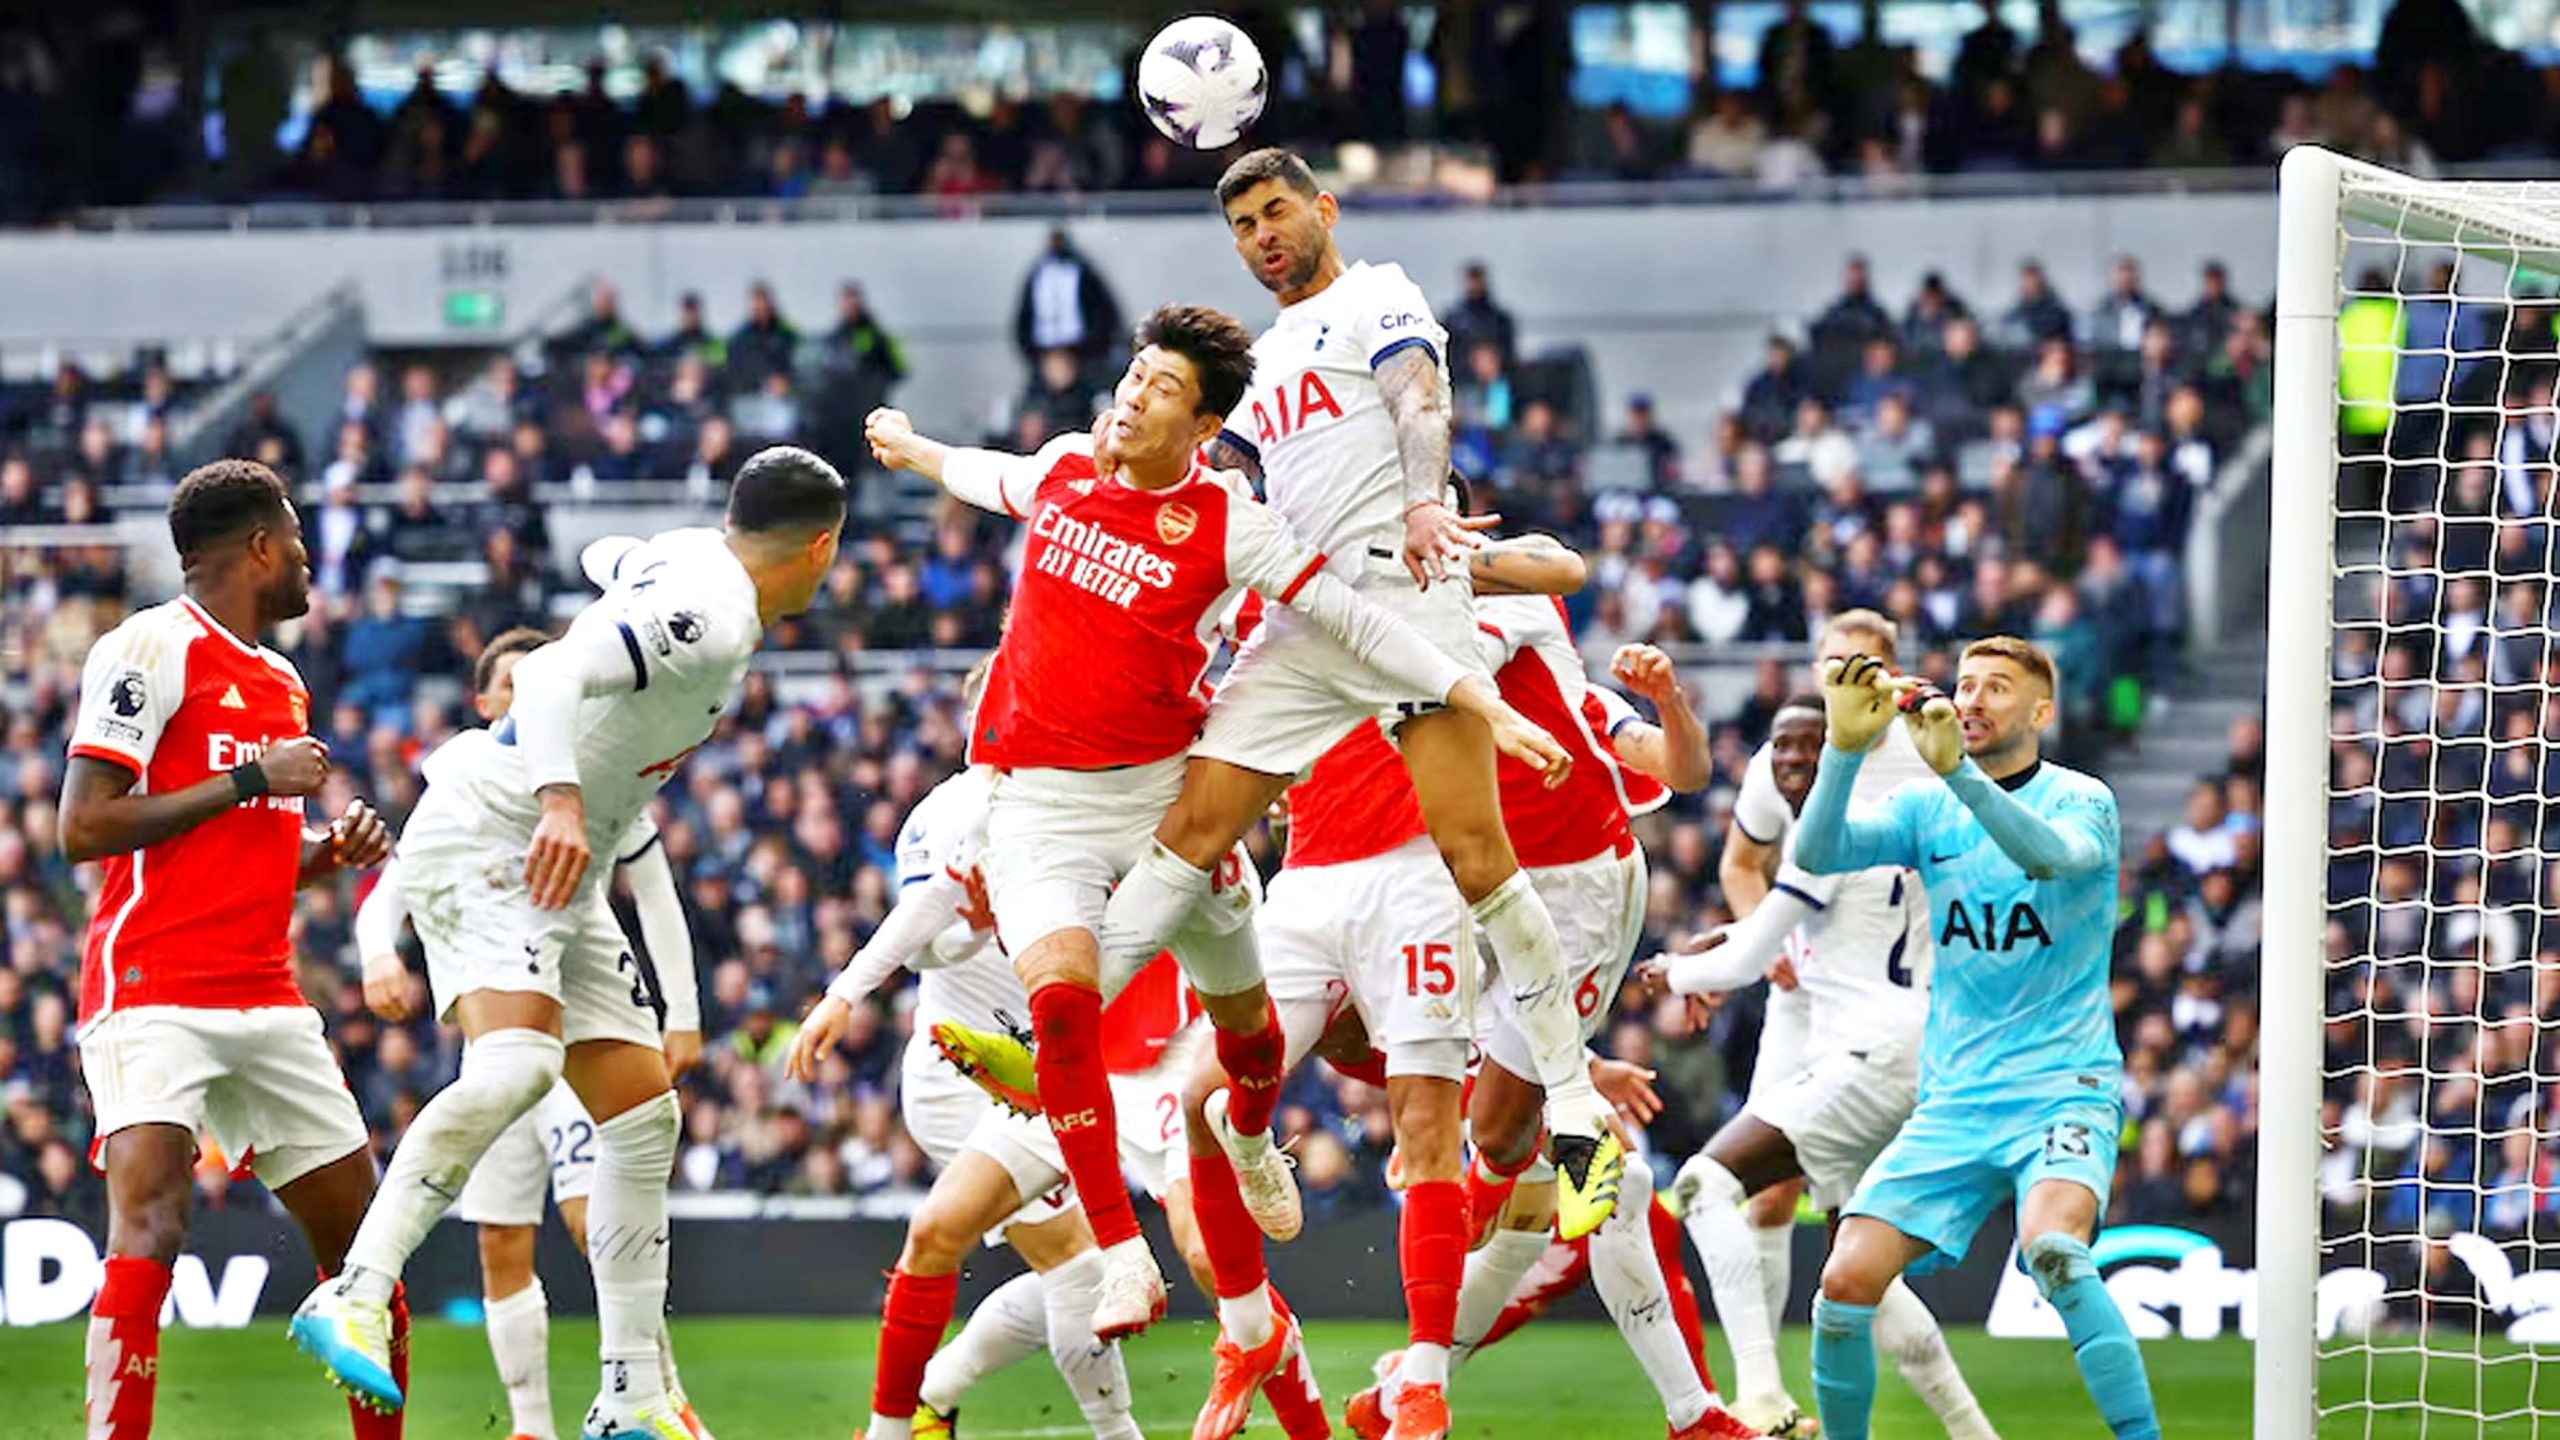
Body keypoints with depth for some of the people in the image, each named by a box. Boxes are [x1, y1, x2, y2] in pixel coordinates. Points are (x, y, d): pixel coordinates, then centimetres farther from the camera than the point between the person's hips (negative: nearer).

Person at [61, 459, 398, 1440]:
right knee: (149, 1229, -22)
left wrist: (330, 850, 10)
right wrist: (252, 779, -13)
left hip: (267, 1004, 8)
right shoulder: (151, 650, -6)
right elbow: (84, 828, -14)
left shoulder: (282, 683, 20)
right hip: (155, 996, -8)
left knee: (362, 1238, 8)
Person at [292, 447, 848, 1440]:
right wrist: (560, 799, -44)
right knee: (517, 1064, -33)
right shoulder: (711, 618, -19)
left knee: (643, 1115, 8)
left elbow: (605, 558, 33)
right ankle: (355, 1297, -40)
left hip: (565, 875, 11)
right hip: (489, 843, -11)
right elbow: (555, 677, -32)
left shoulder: (697, 556, 10)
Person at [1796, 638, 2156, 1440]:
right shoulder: (1927, 810, 8)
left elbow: (2051, 855, -26)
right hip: (1952, 1103, 4)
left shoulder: (2081, 800, -2)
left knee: (2051, 1249, -33)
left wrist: (1956, 769, -39)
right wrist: (1846, 748, -24)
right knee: (1846, 1282, -10)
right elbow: (1815, 855, -8)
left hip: (2063, 1093, -4)